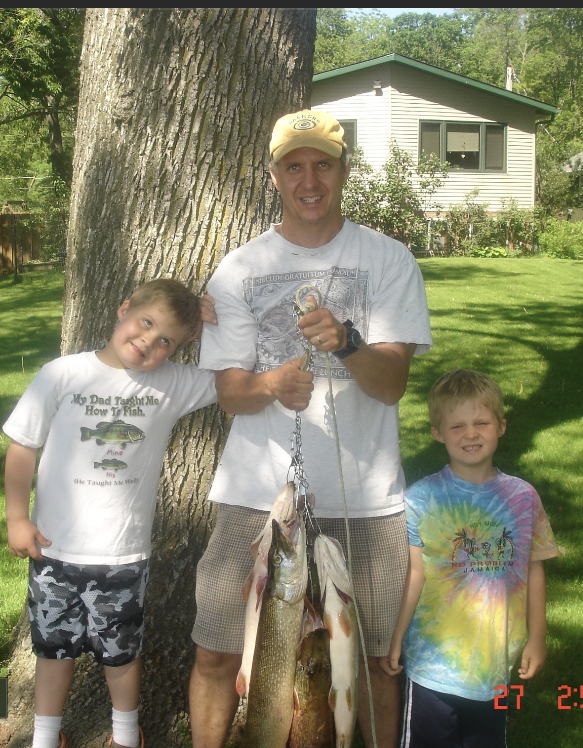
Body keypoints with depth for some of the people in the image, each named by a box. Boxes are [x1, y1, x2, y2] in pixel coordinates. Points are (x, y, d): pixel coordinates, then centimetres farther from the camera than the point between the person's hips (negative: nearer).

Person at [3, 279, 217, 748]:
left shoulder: (173, 384, -6)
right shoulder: (62, 375, -10)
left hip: (124, 552, 1)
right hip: (55, 547, 0)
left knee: (121, 651, 17)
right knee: (55, 645, 18)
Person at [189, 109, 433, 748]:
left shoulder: (389, 261, 2)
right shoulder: (237, 270, 5)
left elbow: (392, 383, -6)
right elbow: (229, 393, 1)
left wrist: (345, 341, -27)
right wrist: (271, 385, -23)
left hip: (365, 496, 0)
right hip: (258, 492, 1)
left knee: (375, 657, 8)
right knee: (217, 653, 2)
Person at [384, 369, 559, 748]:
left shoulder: (523, 497, -3)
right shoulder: (421, 498, -10)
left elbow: (534, 569, 4)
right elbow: (413, 574, -7)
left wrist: (537, 638, 7)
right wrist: (395, 639, -5)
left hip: (498, 657, 3)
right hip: (434, 657, -2)